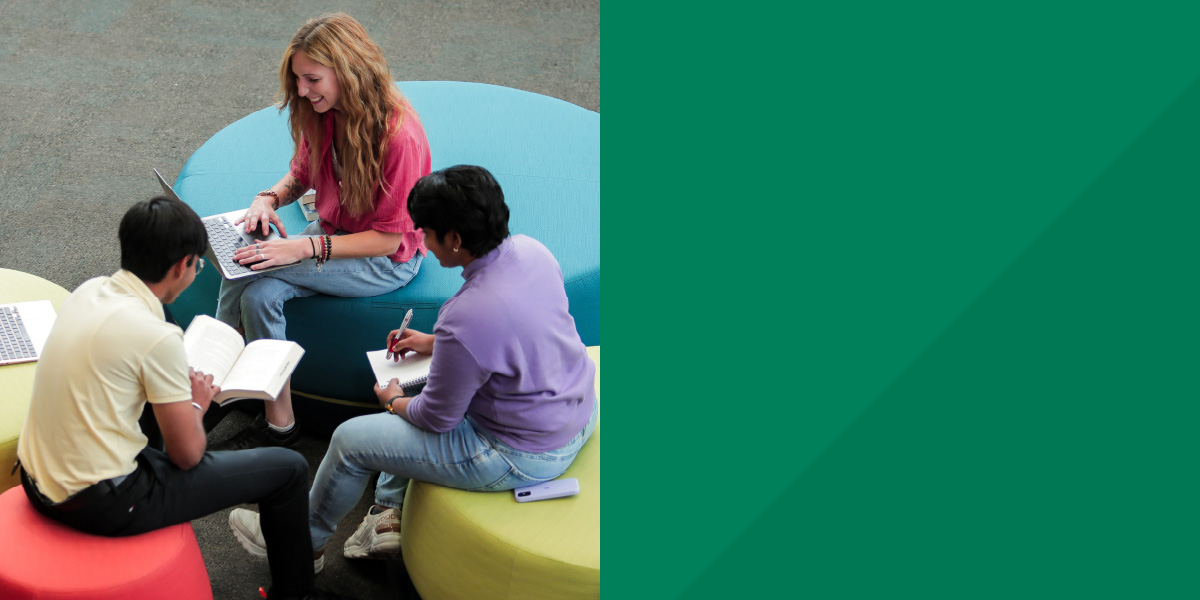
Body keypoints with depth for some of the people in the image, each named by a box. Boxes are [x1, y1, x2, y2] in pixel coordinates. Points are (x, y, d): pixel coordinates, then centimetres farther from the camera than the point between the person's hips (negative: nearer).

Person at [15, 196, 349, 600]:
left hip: (37, 483, 9)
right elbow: (187, 454, -13)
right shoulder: (157, 336, -22)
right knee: (288, 469, 1)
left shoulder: (89, 290, 1)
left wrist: (180, 390, 16)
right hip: (100, 506, -9)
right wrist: (196, 404, 6)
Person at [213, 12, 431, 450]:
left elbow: (387, 238, -23)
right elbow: (301, 174, 14)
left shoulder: (398, 136, -27)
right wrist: (270, 198, -10)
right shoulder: (321, 114, -4)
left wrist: (304, 248, -31)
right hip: (332, 231, 7)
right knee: (258, 294, -21)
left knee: (250, 273, -21)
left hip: (387, 261, -7)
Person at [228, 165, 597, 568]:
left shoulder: (466, 317, -33)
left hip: (523, 453, -9)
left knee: (350, 440, 6)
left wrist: (394, 402, 5)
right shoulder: (531, 250, -8)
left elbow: (438, 418, -17)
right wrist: (435, 343, 17)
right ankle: (390, 512, 36)